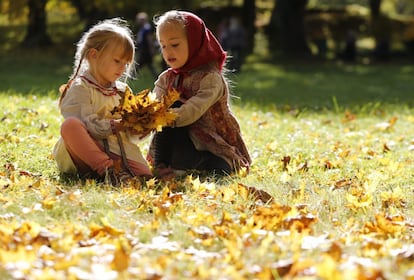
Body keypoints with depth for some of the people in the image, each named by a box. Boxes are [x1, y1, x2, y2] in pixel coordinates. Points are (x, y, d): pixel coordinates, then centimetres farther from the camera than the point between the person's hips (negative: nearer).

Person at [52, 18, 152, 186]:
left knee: (143, 172, -27)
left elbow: (131, 134, 19)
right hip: (84, 153, -4)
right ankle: (107, 169, -44)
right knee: (70, 125, -37)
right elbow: (84, 125, -13)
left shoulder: (122, 91, 21)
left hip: (117, 149, 4)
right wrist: (114, 126, -19)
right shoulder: (79, 88, 2)